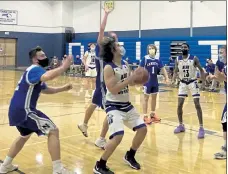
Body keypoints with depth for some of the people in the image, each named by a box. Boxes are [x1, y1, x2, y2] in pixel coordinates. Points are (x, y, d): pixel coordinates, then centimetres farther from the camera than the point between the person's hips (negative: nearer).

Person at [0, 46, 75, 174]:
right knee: (53, 131, -9)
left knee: (25, 135, 33)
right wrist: (64, 67, -29)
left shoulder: (35, 72, 21)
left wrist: (63, 88, 19)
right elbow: (47, 76, -37)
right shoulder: (35, 69, -12)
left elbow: (45, 90, 31)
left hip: (17, 110, 11)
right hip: (24, 110, -11)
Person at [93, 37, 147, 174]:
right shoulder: (108, 68, -18)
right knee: (118, 136, -21)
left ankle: (130, 156, 31)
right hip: (113, 106, -8)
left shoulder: (125, 64, 5)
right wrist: (130, 79, -27)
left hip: (127, 105, 8)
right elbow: (113, 89, -26)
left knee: (142, 129, 9)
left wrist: (136, 78, -6)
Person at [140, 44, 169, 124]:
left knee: (154, 97, 14)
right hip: (147, 81, -5)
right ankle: (145, 116, 7)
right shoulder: (145, 58, -12)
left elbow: (163, 69, 7)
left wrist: (167, 78, 3)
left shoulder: (157, 59, 1)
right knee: (146, 98, 2)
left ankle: (152, 114, 29)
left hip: (155, 81, 5)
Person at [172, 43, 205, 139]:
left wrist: (204, 82, -13)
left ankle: (201, 128, -3)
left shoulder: (194, 59, -11)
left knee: (197, 105, -7)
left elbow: (201, 70, -4)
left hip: (192, 82, -3)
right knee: (179, 105, 1)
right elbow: (175, 71, -1)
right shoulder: (177, 60, -3)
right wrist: (173, 81, -20)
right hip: (183, 83, 3)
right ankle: (181, 125, 18)